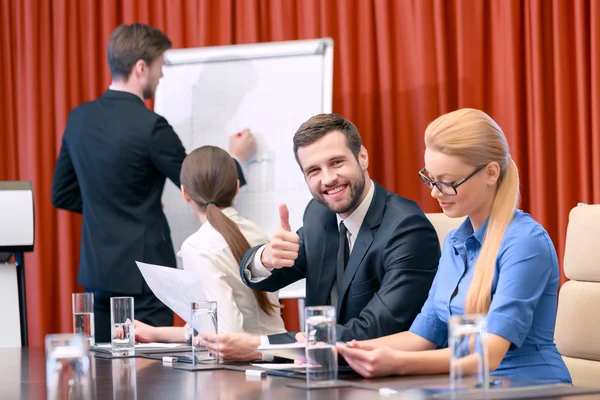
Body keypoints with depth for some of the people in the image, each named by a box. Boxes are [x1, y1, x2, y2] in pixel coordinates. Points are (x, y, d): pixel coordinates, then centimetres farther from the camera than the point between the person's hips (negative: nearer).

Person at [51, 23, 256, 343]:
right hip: (141, 276, -7)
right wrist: (236, 158, 8)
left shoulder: (79, 118, 5)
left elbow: (62, 194, 13)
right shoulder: (150, 127, -17)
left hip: (96, 272, 7)